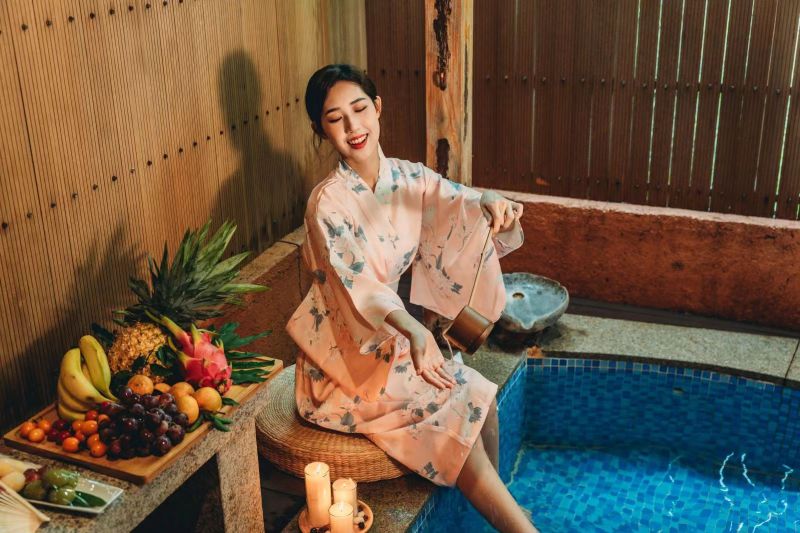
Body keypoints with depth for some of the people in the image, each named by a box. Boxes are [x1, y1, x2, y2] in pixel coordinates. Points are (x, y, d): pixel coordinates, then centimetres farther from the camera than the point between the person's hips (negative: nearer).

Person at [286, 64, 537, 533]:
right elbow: (358, 287, -29)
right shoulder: (328, 203, -20)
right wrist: (413, 331, -46)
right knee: (454, 406, -16)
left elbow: (463, 205, -12)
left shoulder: (410, 179, -3)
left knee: (480, 395, -8)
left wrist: (491, 205, -37)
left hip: (392, 332, 6)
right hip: (343, 351, -6)